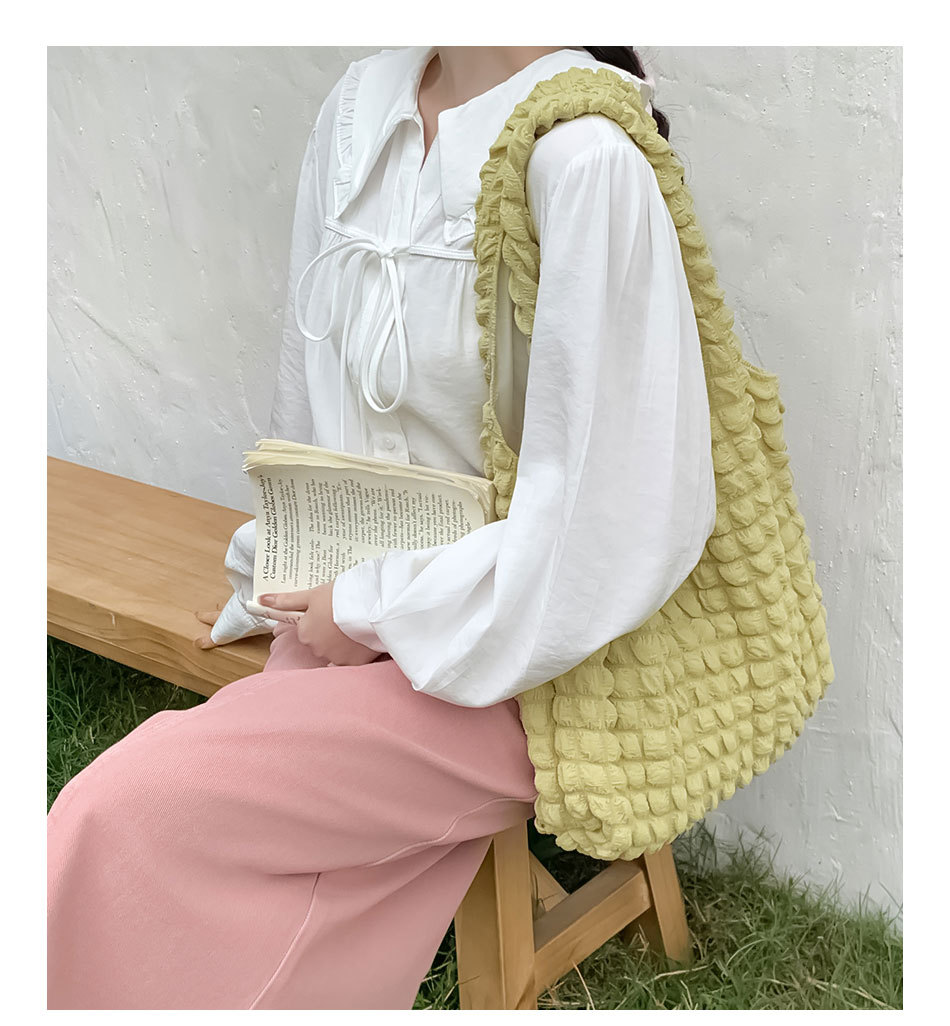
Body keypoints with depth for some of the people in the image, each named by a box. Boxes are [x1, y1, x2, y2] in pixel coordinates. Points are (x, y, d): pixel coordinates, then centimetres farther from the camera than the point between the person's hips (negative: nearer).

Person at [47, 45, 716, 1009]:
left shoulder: (582, 159, -20)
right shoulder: (362, 101, 5)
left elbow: (623, 509, -21)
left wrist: (378, 607, -13)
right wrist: (286, 584, 18)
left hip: (500, 660, -6)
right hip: (344, 614, 6)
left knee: (119, 814, -18)